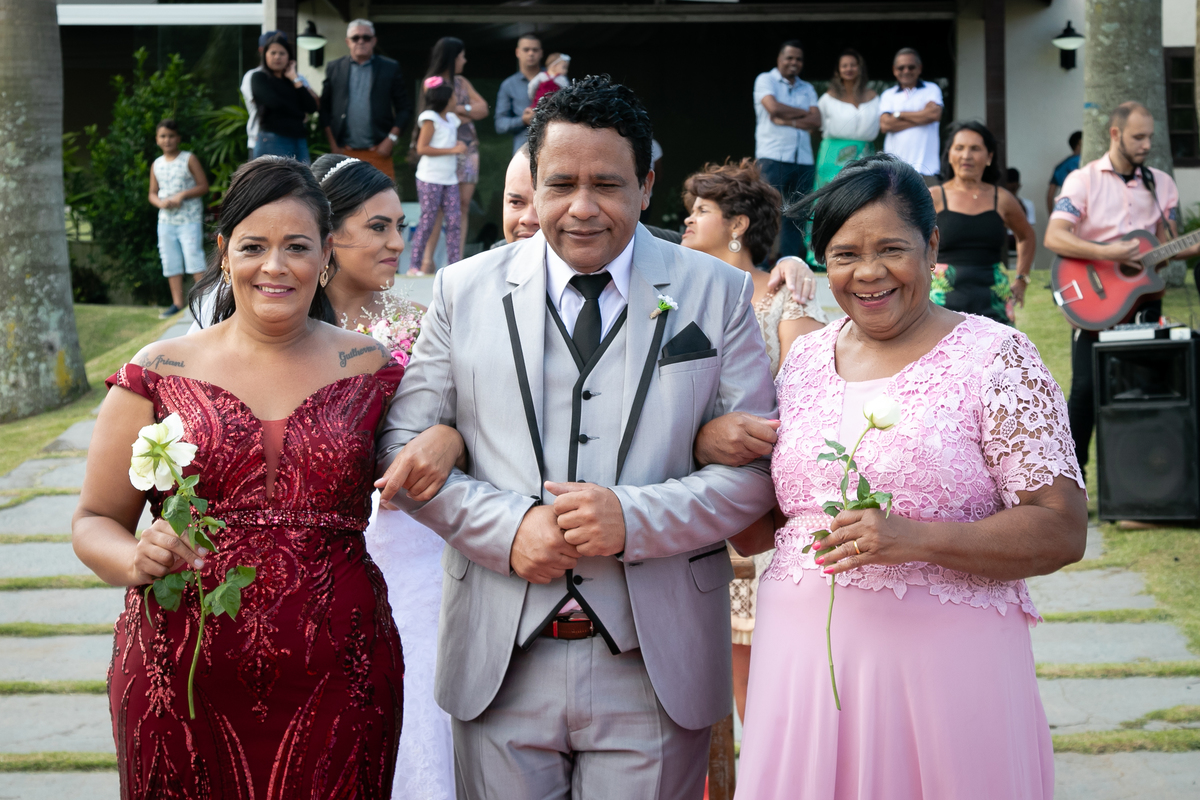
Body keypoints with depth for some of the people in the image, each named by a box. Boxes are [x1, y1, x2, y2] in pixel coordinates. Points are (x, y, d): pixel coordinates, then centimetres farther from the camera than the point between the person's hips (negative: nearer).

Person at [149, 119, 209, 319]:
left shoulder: (189, 159, -2)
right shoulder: (156, 165, 10)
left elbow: (204, 186, -5)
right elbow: (153, 193, 15)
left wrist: (182, 195, -16)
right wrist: (160, 202, -8)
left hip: (189, 218, -5)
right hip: (166, 220, 5)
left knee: (193, 256, -11)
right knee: (170, 262, 6)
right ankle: (177, 302, 11)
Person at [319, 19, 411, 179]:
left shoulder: (390, 68, 5)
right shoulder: (334, 68, 10)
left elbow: (404, 109, 5)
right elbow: (324, 107, 10)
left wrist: (391, 138, -6)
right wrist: (332, 144, 2)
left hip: (378, 153, -1)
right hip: (343, 153, 1)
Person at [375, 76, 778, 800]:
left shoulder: (718, 293, 2)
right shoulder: (466, 291, 6)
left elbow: (757, 465, -2)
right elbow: (404, 444, 4)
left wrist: (634, 520, -16)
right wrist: (506, 528, -12)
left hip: (655, 672, -1)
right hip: (501, 665, 1)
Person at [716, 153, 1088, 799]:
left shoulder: (995, 357, -4)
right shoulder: (804, 359, 11)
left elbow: (1062, 532, -10)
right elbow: (755, 531, 18)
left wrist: (918, 538, -22)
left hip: (944, 662, -4)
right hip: (802, 662, 4)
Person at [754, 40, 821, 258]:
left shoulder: (807, 89, 19)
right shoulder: (766, 80, 6)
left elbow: (816, 121, 5)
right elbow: (774, 108, -12)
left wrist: (787, 121, -8)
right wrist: (803, 113, 2)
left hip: (803, 159, 5)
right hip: (772, 157, -5)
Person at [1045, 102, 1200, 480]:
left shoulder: (1162, 184, 9)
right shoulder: (1083, 180, -4)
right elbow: (1054, 238, -16)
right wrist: (1108, 253, -26)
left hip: (1145, 298, 4)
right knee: (1086, 388, -11)